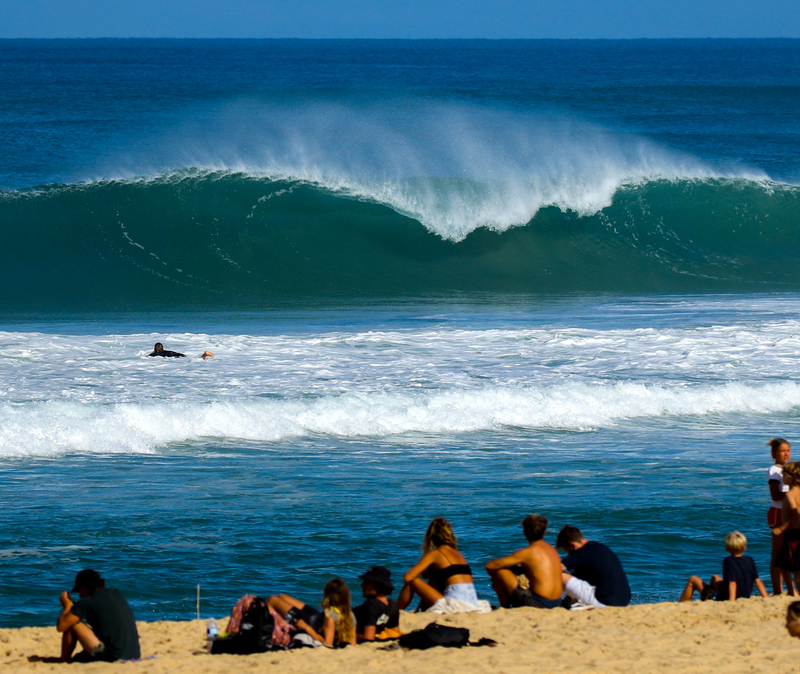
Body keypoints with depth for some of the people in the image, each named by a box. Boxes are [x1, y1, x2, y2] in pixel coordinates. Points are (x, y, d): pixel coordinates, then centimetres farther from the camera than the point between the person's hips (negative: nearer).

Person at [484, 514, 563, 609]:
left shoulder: (527, 552, -11)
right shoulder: (551, 549, 11)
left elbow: (490, 566, -8)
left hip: (537, 604, -8)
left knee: (498, 570, -2)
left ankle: (505, 607, 10)